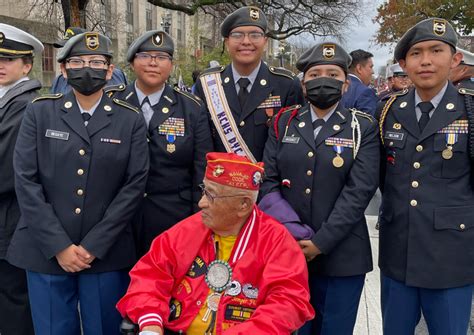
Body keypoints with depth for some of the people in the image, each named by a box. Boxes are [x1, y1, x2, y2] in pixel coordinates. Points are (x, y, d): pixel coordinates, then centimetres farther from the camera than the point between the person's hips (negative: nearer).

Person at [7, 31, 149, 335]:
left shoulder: (131, 121, 3)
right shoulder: (39, 112, 4)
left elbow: (134, 185, -4)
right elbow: (26, 181, -3)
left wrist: (93, 246, -9)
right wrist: (59, 246, -10)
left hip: (106, 254, 0)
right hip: (46, 252, 1)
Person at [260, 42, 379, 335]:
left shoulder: (363, 128, 0)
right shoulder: (285, 122, 7)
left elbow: (359, 190, -10)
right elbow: (268, 181, 2)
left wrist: (320, 242, -15)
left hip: (341, 255, -1)